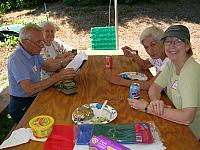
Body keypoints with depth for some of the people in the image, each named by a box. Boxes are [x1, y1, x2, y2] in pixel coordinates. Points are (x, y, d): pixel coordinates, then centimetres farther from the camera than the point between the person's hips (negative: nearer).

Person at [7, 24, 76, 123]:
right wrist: (57, 77, -36)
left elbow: (47, 66, 16)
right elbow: (29, 90, -34)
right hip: (21, 107, -8)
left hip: (35, 98, 8)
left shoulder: (34, 52, 3)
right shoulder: (16, 59, -25)